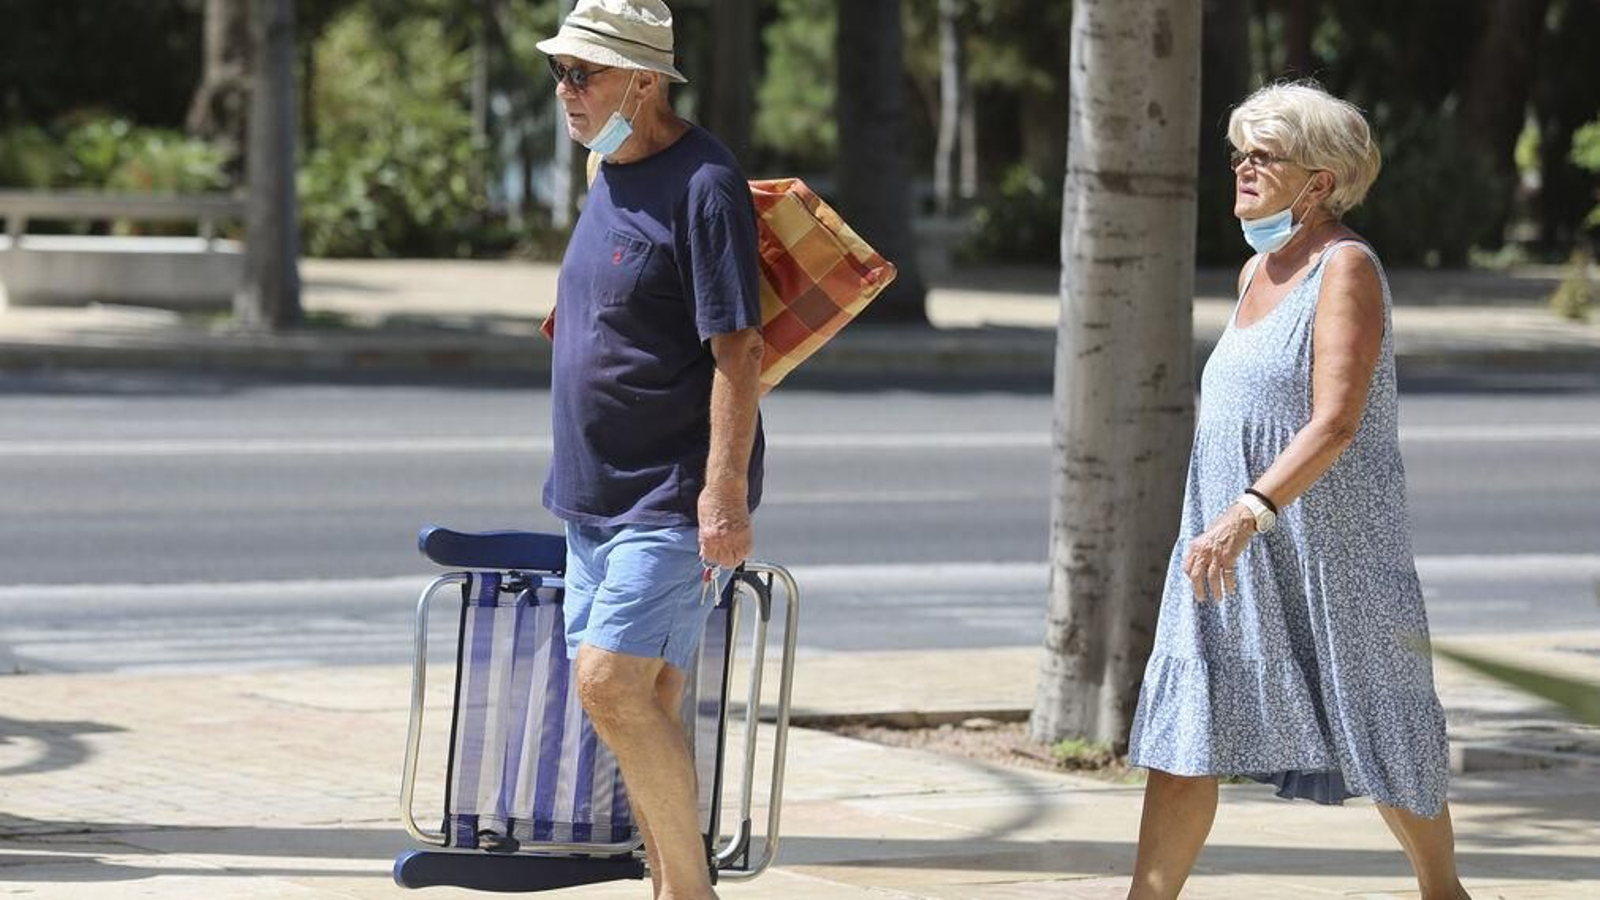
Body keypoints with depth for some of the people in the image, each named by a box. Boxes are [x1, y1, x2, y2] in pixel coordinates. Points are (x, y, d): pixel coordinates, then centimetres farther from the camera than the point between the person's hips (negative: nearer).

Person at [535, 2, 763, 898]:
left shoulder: (702, 185, -15)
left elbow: (739, 350, -19)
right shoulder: (610, 177, 13)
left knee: (612, 683, -17)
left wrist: (724, 491, -25)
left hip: (673, 498, -9)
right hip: (598, 492, 9)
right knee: (643, 703, 10)